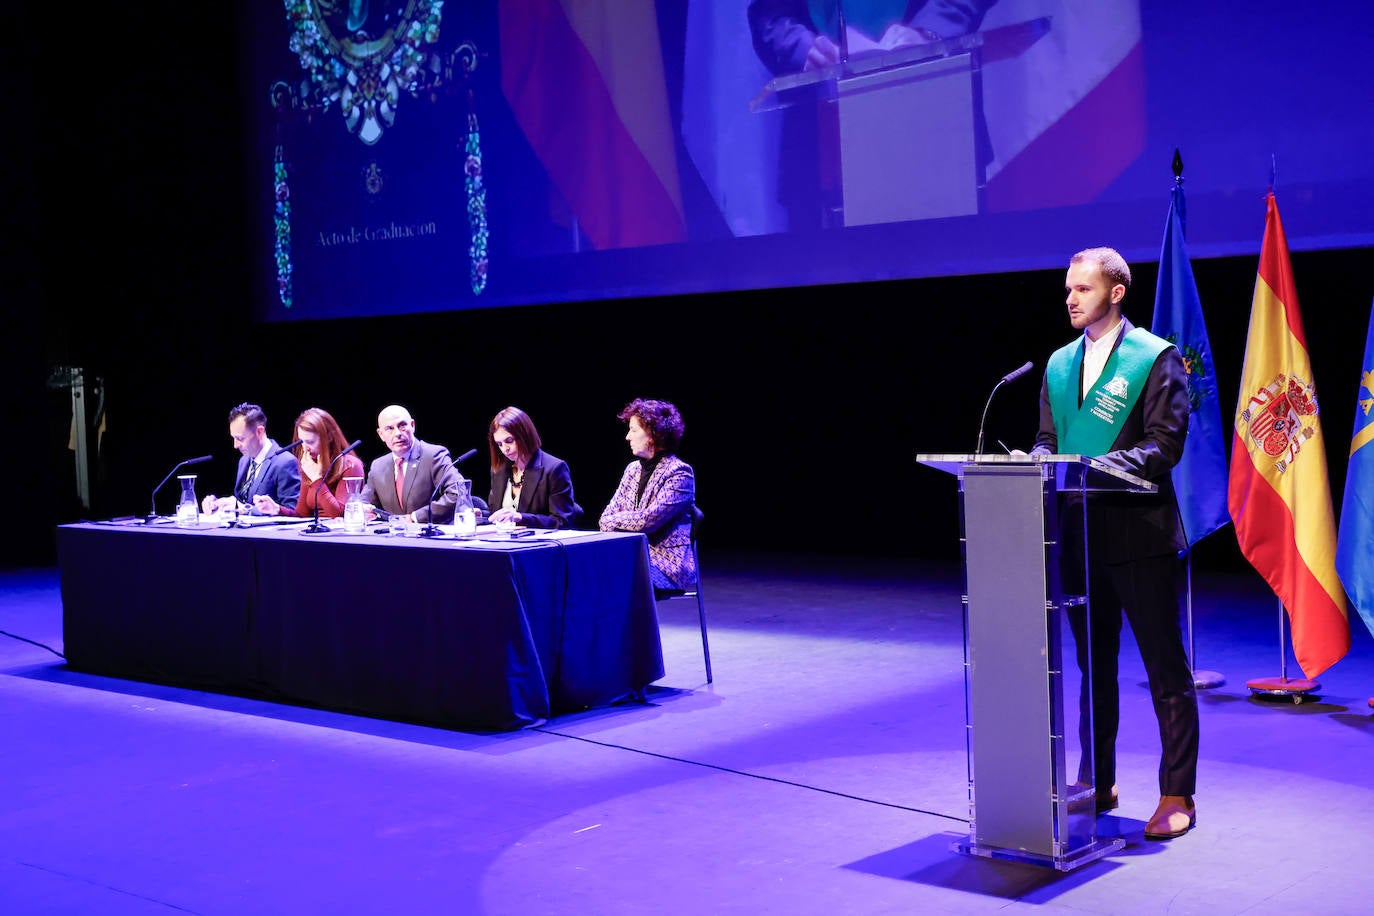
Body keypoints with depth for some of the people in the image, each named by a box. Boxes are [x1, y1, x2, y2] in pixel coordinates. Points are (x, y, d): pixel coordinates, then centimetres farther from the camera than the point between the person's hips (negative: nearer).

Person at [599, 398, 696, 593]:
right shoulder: (633, 469, 16)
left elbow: (649, 520, -18)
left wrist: (612, 522, -4)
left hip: (667, 565, -7)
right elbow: (608, 515, 13)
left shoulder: (679, 473, -8)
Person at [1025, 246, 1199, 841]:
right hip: (1080, 534, 6)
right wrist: (1038, 461, -7)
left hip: (1139, 533, -6)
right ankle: (1097, 783, 26)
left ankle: (1177, 796, 9)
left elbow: (1165, 443, -12)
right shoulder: (1059, 364, 13)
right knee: (1093, 665, 15)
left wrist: (1103, 466, -24)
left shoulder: (1155, 357, -5)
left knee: (1165, 669, 1)